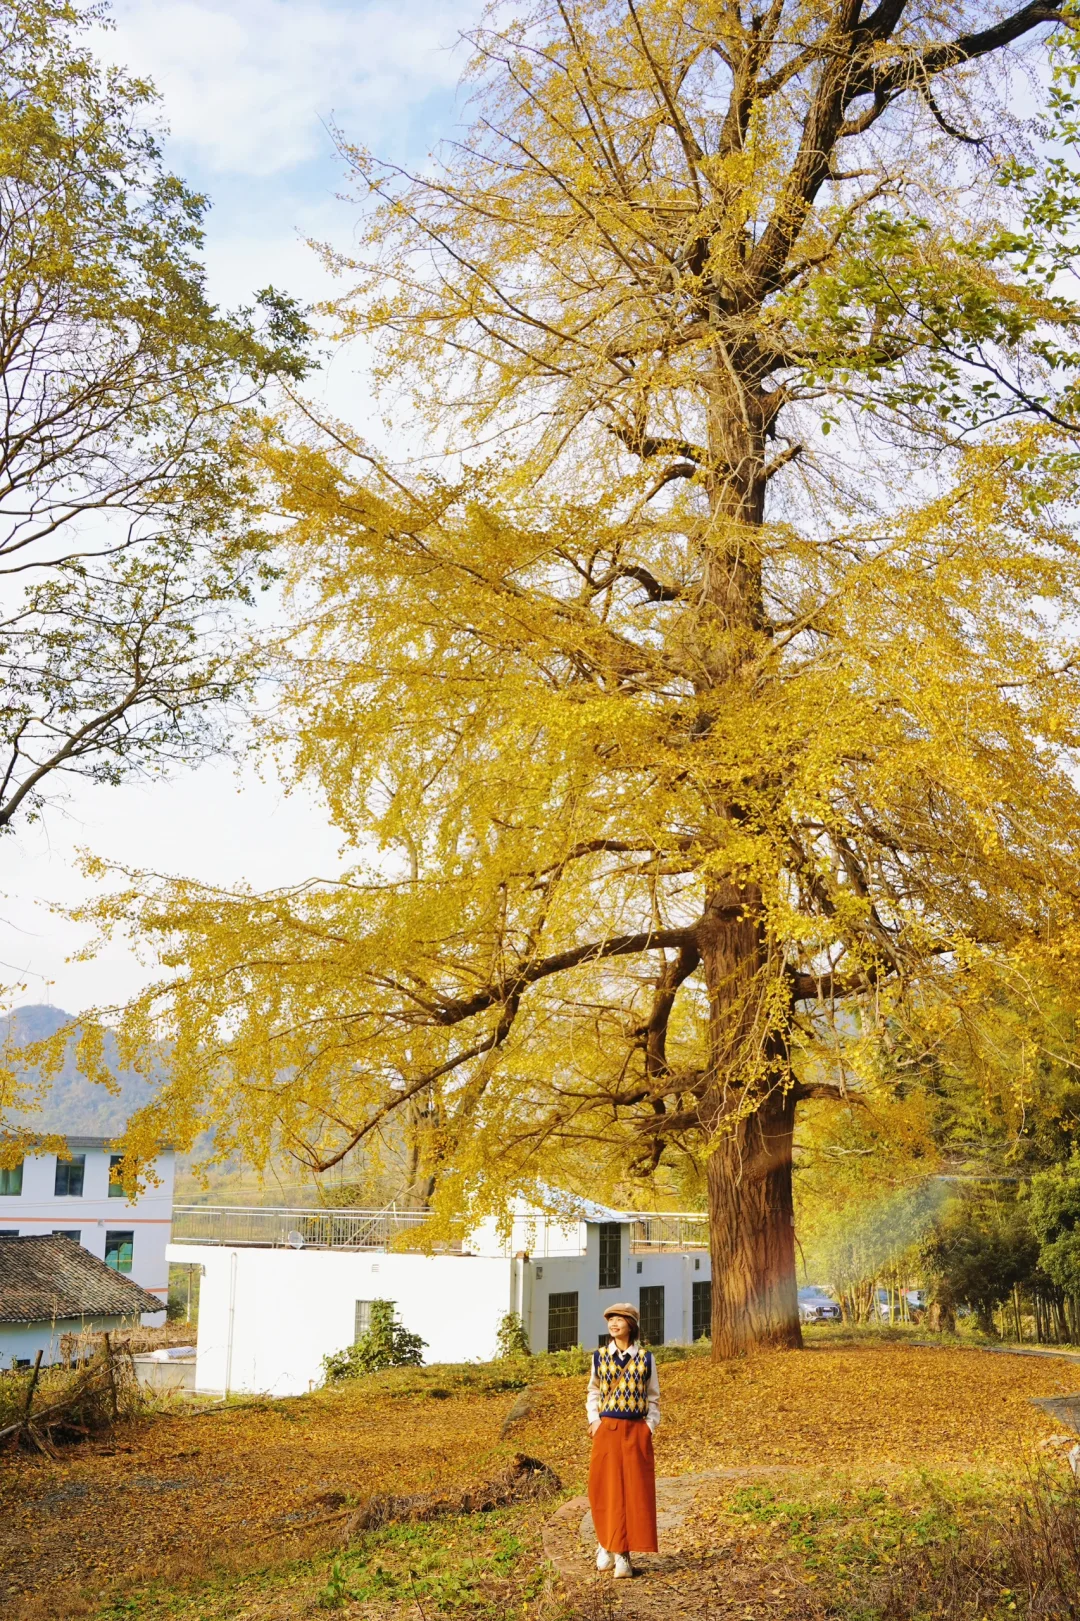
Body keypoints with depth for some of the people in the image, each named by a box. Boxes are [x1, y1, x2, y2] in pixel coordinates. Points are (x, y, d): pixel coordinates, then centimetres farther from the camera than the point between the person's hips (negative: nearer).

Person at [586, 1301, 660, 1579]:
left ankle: (623, 1555, 3)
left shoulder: (646, 1358, 4)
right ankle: (606, 1545, 21)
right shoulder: (600, 1357, 7)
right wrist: (593, 1420, 1)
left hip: (637, 1432, -1)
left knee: (635, 1491, -2)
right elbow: (593, 1392, 14)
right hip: (607, 1430, 1)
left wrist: (650, 1425, -3)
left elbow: (653, 1397, 8)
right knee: (606, 1489, 2)